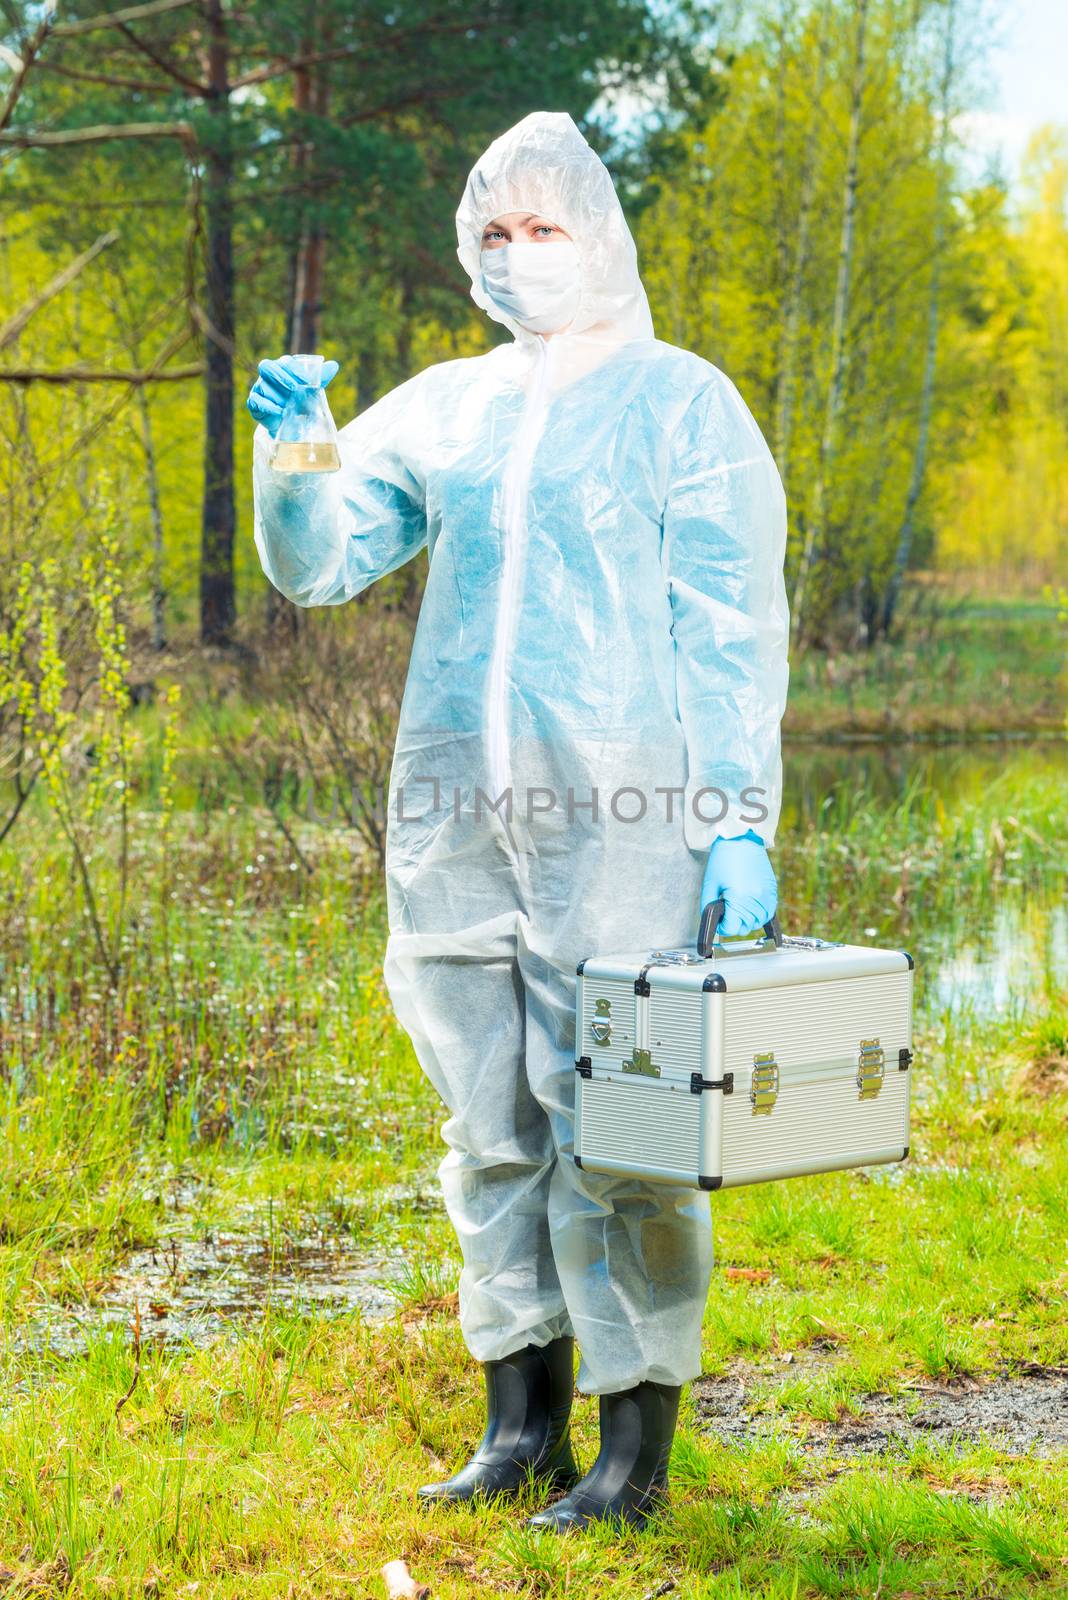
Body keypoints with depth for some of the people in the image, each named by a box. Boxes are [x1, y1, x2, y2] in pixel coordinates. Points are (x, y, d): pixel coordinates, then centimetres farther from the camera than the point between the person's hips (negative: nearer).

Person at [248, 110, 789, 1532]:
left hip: (619, 816, -5)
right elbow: (317, 564, 12)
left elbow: (735, 630, 0)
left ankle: (636, 1453, 4)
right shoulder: (445, 408, 16)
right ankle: (521, 1426, 20)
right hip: (457, 819, 5)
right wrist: (292, 459, -8)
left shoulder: (681, 402, 4)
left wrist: (742, 825, -8)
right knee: (491, 1127, 9)